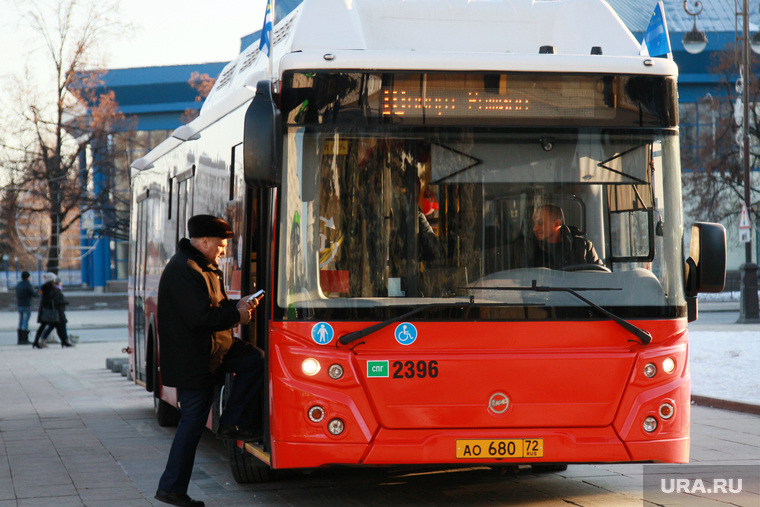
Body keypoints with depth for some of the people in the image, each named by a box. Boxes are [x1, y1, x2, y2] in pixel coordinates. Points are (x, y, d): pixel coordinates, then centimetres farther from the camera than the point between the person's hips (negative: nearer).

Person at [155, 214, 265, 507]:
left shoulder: (205, 268, 14)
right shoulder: (184, 271, -20)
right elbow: (201, 317, -26)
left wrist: (239, 305, 3)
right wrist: (237, 313, -14)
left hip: (213, 350, 10)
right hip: (192, 360, -10)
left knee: (255, 360, -4)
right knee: (193, 421, -4)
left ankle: (232, 423, 3)